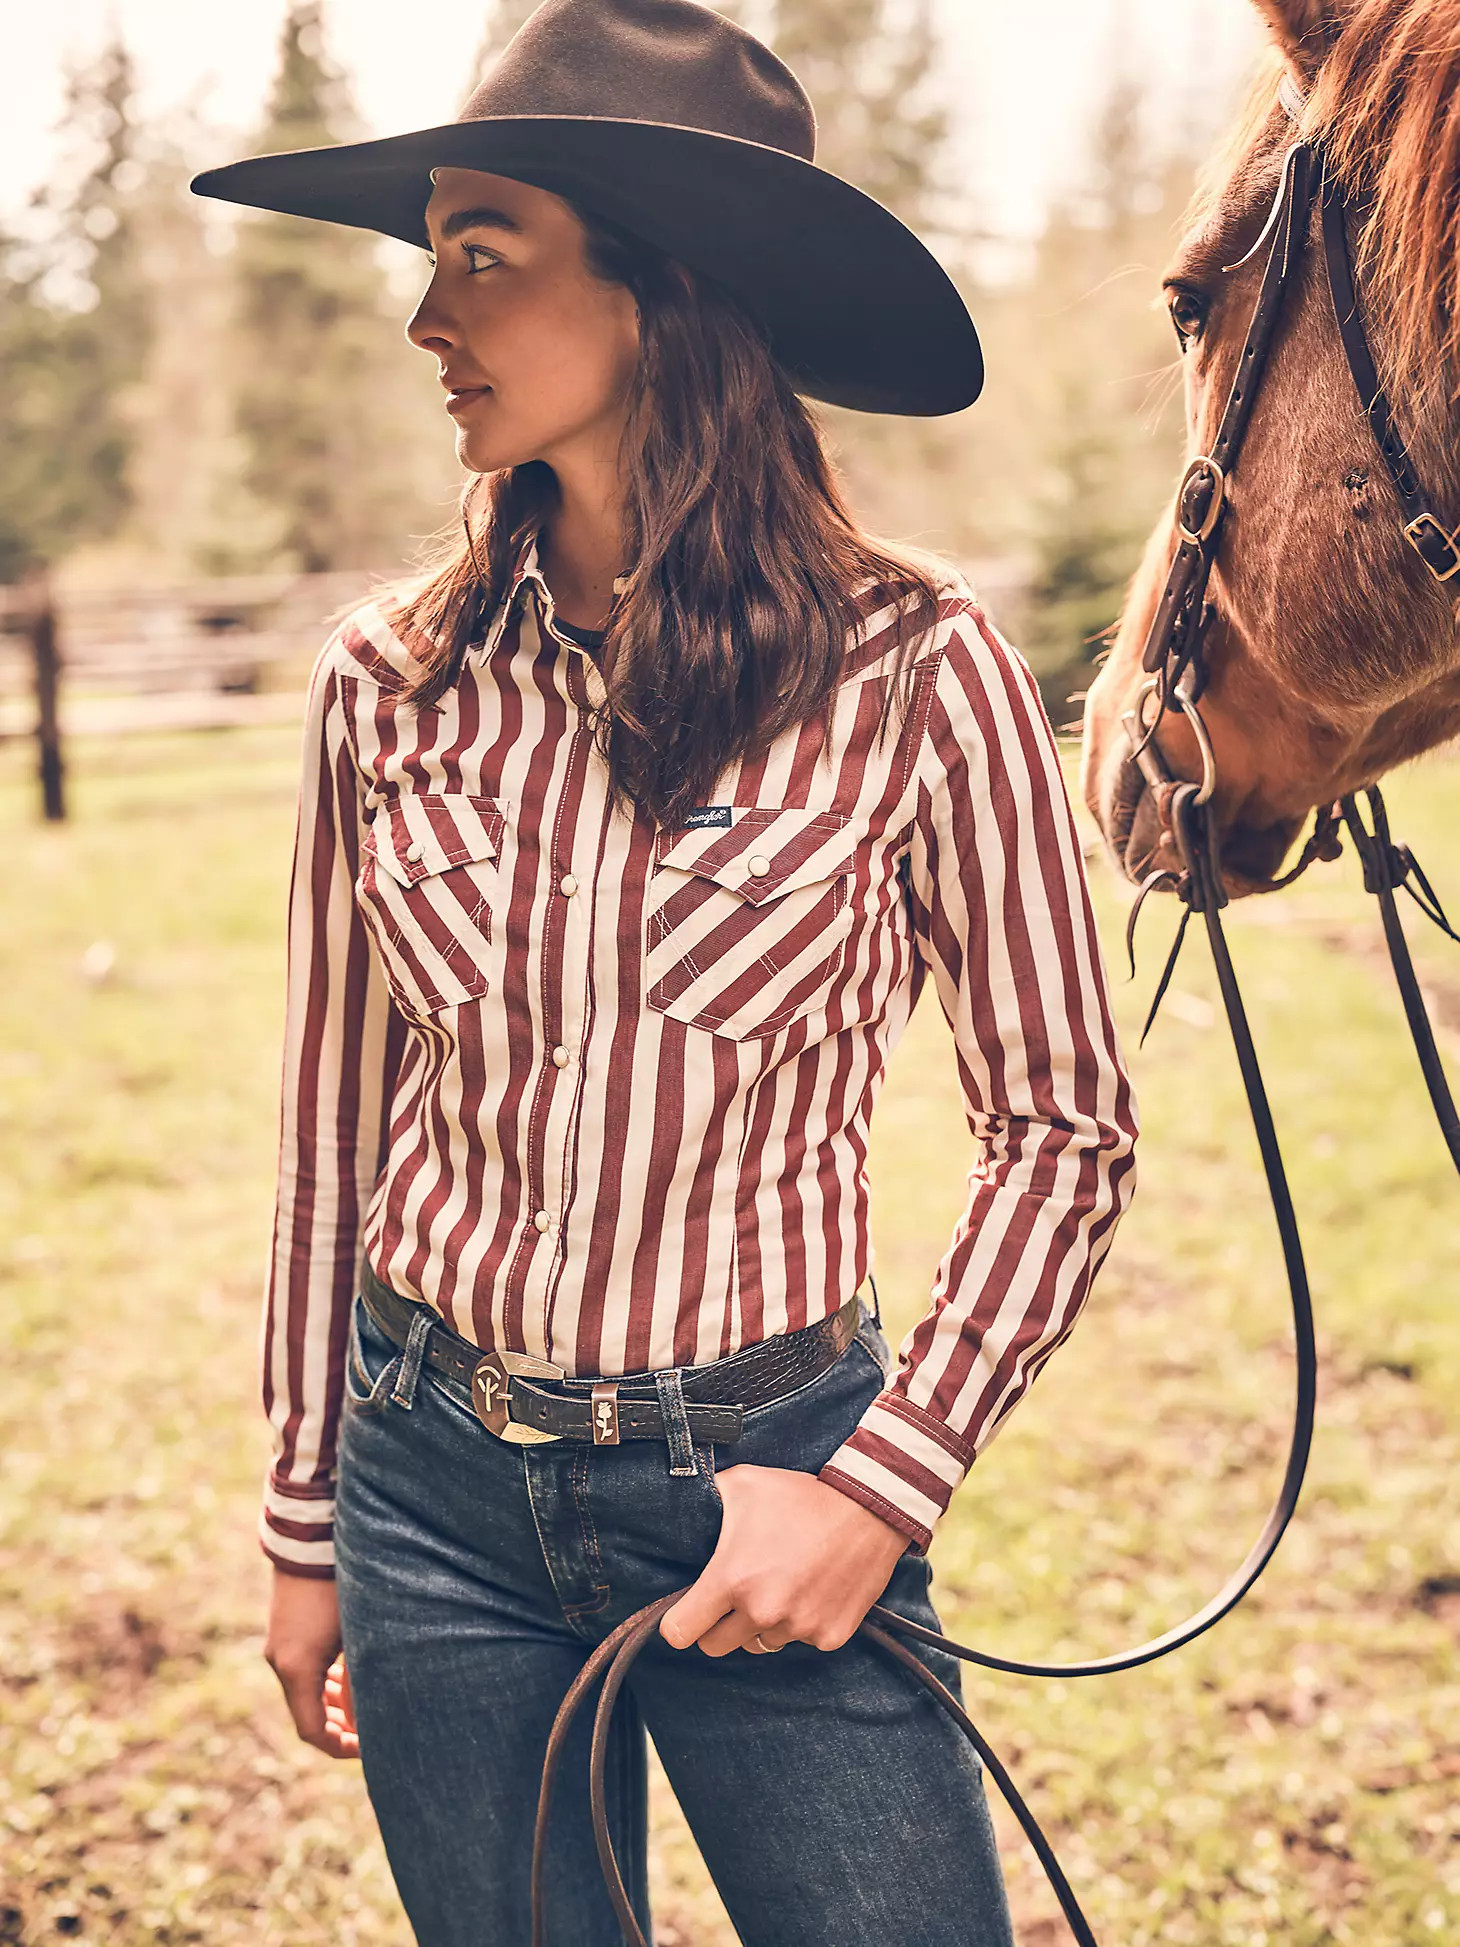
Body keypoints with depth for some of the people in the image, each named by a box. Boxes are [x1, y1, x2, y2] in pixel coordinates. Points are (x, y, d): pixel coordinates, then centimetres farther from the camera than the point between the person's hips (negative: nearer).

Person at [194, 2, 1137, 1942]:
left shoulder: (916, 673, -12)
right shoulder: (393, 681, -3)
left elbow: (1065, 1129, -5)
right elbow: (335, 1131, 6)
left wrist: (882, 1485, -13)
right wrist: (307, 1527, 11)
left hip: (766, 1484, -2)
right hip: (440, 1486, 3)